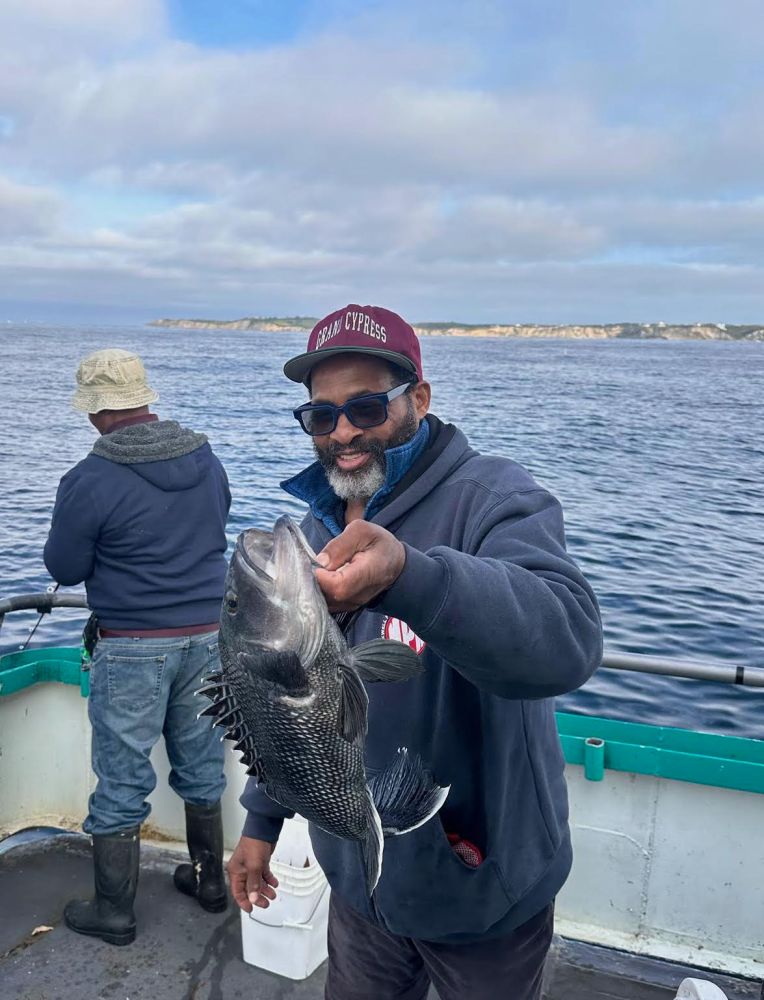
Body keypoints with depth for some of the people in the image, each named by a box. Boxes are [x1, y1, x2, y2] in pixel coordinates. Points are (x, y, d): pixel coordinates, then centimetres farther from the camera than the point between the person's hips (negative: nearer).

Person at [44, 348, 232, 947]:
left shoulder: (92, 480, -17)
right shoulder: (207, 459, 1)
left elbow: (64, 569, -6)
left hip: (134, 648, -5)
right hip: (208, 636, 5)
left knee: (121, 784, 10)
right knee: (202, 768, 20)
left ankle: (113, 914, 24)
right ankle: (211, 880, 36)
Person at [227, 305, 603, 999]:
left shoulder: (495, 499, -22)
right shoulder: (318, 527, 1)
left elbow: (567, 641, -42)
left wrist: (406, 572, -57)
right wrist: (261, 820, 12)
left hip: (484, 893, -5)